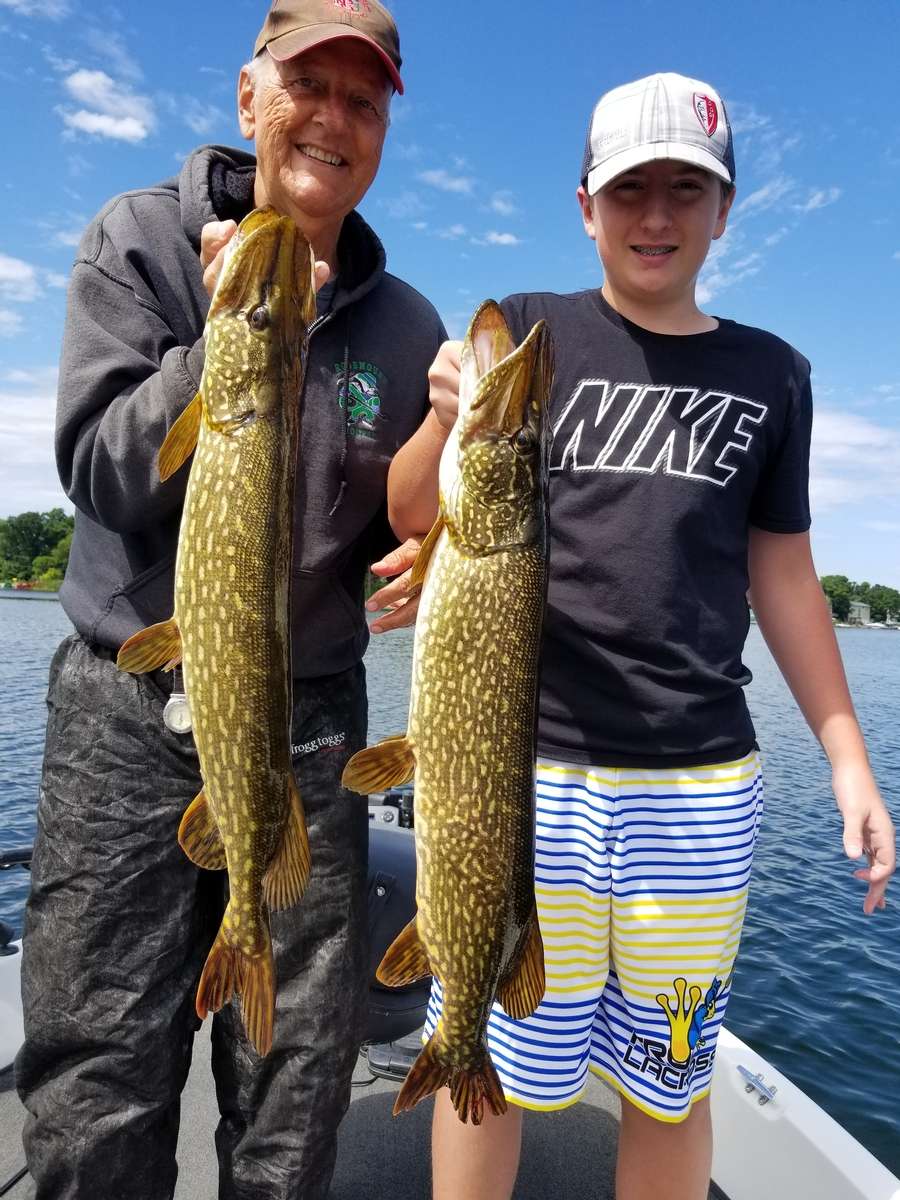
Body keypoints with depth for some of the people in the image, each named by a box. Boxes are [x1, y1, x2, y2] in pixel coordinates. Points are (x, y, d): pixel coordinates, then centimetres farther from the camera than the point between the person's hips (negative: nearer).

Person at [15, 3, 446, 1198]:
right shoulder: (138, 239, 1)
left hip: (310, 722, 2)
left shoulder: (404, 323, 7)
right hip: (127, 709, -1)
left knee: (300, 1084, 13)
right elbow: (103, 479, -8)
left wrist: (430, 561, -8)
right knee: (98, 1079, 7)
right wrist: (227, 333, -20)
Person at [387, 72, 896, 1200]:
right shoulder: (528, 332, 5)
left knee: (670, 1081, 14)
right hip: (521, 762, -1)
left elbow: (783, 575, 14)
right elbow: (413, 515, 1)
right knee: (493, 1062, 9)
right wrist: (448, 419, -20)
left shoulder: (771, 375, 11)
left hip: (701, 784, 2)